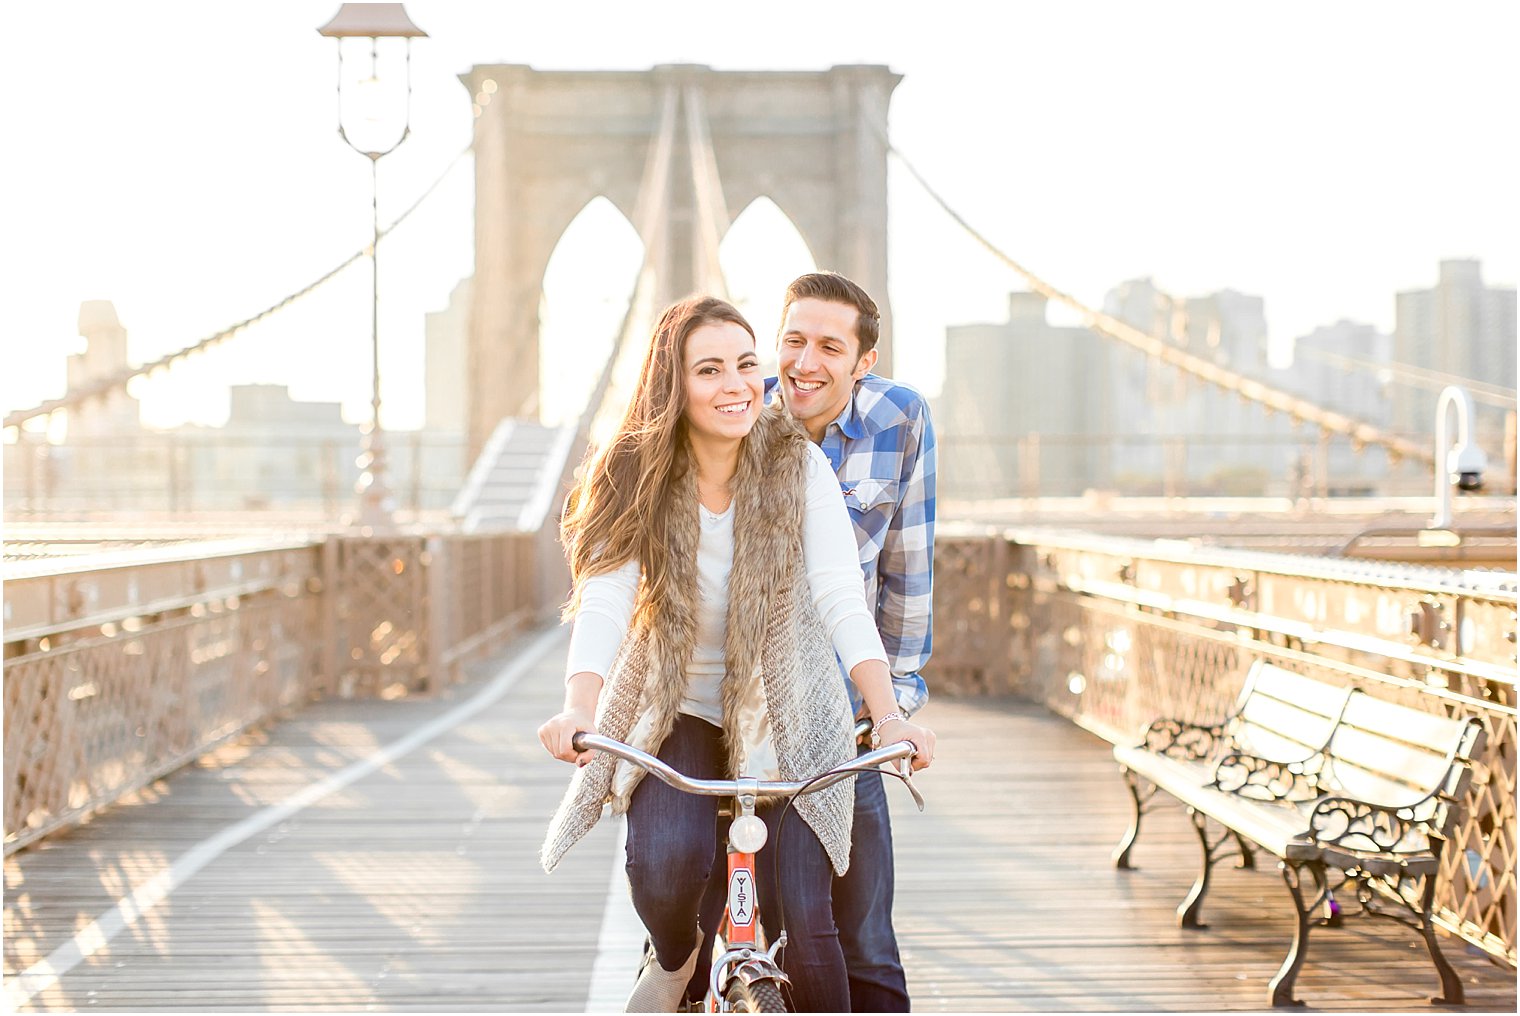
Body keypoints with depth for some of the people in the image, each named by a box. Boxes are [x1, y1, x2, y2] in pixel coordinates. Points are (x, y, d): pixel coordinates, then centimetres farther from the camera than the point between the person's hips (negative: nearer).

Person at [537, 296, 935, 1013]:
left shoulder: (797, 466, -10)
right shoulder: (635, 478, -9)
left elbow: (840, 598, -19)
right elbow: (603, 602, -20)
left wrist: (887, 714, -34)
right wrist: (579, 709, -39)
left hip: (786, 717, 0)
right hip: (677, 713, 0)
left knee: (802, 918, -14)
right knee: (666, 859, -26)